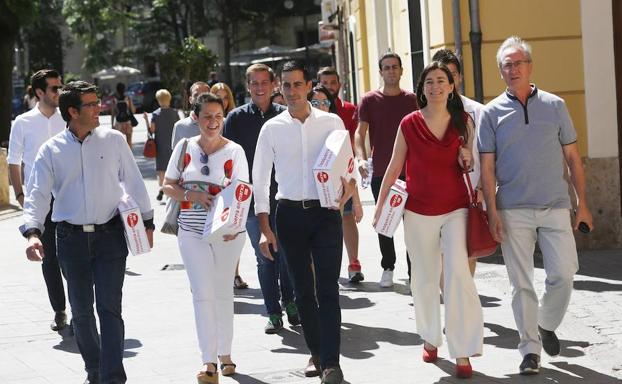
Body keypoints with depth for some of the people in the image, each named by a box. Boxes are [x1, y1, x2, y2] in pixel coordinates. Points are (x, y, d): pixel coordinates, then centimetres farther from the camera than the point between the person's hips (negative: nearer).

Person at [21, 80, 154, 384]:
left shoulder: (113, 140, 1)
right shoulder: (51, 150, 0)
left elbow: (134, 183, 8)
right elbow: (37, 195, -6)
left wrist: (147, 223, 10)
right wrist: (32, 232, -22)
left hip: (110, 235, -1)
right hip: (71, 238, 1)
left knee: (109, 307, -8)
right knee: (81, 311, 10)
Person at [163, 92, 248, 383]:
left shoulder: (234, 151, -3)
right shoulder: (185, 147, 2)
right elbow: (168, 186, 7)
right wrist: (193, 196, -13)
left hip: (228, 232, 0)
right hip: (193, 232, 1)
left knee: (223, 292, 10)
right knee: (203, 294, -5)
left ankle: (224, 353, 24)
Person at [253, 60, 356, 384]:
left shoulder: (331, 122, 2)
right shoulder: (272, 129, 2)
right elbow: (260, 181, 5)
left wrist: (349, 186, -16)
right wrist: (265, 229, -1)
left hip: (325, 212, -2)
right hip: (290, 213, 2)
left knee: (328, 288, -9)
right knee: (303, 288, 9)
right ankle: (316, 353, 23)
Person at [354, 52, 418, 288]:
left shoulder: (412, 100, 6)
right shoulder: (370, 101, 4)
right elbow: (360, 132, 1)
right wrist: (361, 158, -16)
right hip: (380, 173, 0)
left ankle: (414, 272, 0)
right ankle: (388, 268, 23)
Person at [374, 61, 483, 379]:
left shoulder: (463, 122, 0)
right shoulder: (409, 124, -2)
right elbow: (394, 167, 5)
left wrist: (468, 161, -9)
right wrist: (380, 205, 4)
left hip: (456, 209, 0)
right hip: (419, 212, 1)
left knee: (458, 274, -12)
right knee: (424, 277, 11)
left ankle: (462, 352, -11)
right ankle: (430, 338, 32)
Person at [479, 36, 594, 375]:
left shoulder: (554, 106, 6)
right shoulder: (492, 112, 3)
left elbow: (572, 158, 8)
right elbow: (487, 168, 2)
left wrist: (582, 203, 4)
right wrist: (492, 213, -5)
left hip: (555, 207, 1)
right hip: (513, 211, -1)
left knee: (563, 273, -6)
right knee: (521, 283, 1)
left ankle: (547, 325, 21)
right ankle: (530, 349, 11)